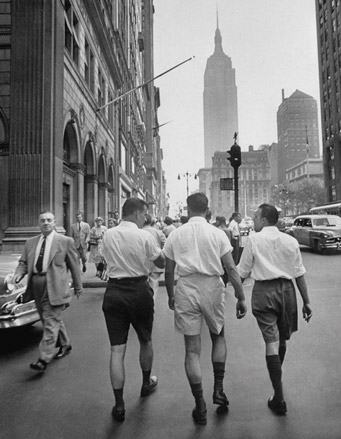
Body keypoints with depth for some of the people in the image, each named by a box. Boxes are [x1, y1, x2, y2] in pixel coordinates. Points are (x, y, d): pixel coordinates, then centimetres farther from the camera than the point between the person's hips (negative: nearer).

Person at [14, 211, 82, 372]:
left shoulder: (65, 241, -3)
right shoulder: (30, 242, 11)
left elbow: (74, 266, 0)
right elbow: (23, 263, 12)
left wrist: (78, 287, 3)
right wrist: (19, 274, -10)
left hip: (54, 288, -5)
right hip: (36, 286, 6)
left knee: (51, 322, -6)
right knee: (54, 320, 18)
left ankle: (44, 358, 2)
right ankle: (64, 345, 38)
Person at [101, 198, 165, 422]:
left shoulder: (108, 235, 1)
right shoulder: (144, 236, -11)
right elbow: (162, 263, -3)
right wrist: (162, 249, 14)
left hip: (113, 291, 3)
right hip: (138, 291, -2)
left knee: (117, 349, 8)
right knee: (146, 341, 22)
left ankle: (119, 405, 14)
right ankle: (147, 383, 43)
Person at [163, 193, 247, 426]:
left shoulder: (175, 235, 1)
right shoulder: (217, 233, -2)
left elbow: (168, 271, 4)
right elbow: (231, 268, -5)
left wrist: (171, 296, 17)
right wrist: (241, 297, 1)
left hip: (186, 288, 0)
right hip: (212, 286, 0)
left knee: (192, 349, 10)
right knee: (218, 337, 26)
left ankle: (200, 407, 19)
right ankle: (218, 389, 24)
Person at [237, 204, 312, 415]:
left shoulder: (254, 240, -5)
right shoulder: (290, 241, 4)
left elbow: (243, 273, -3)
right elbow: (299, 274, 5)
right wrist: (306, 301, 11)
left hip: (264, 291, -3)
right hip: (287, 289, 4)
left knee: (271, 342, 0)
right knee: (282, 339, 20)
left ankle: (279, 399, 4)